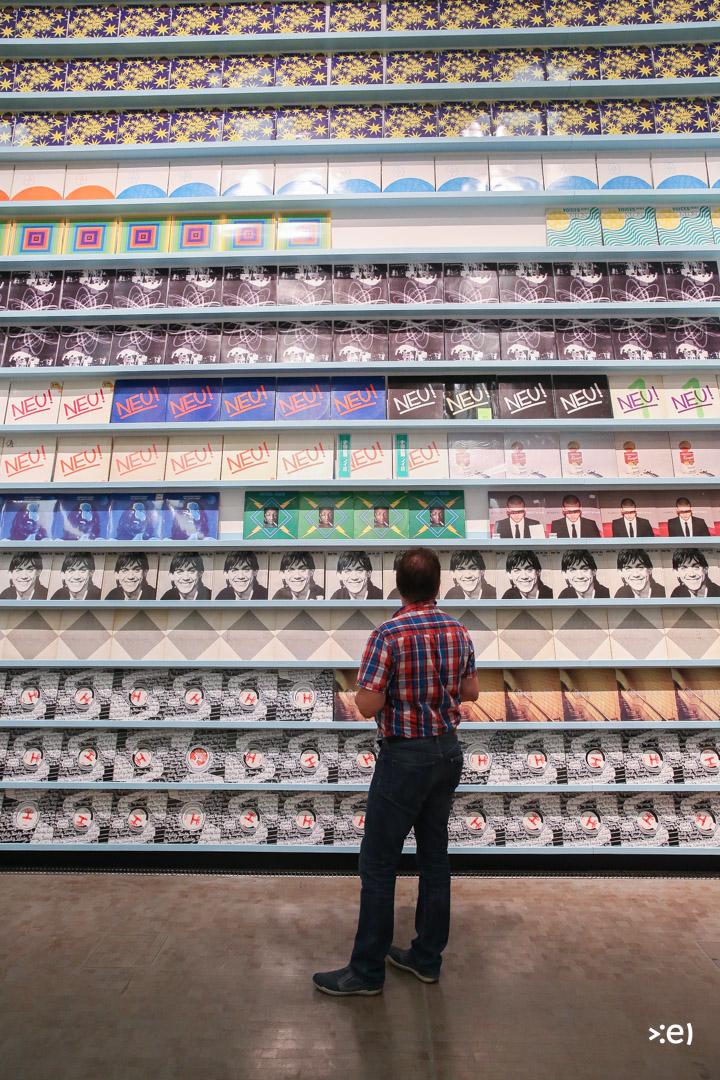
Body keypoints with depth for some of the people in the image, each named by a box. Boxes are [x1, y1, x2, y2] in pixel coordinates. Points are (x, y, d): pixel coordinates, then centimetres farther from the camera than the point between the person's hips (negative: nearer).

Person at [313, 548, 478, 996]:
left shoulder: (389, 634, -19)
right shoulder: (458, 631, 0)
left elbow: (368, 705, -19)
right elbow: (472, 691, 11)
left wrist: (367, 685, 1)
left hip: (405, 757, -7)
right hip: (448, 752, 7)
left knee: (379, 863, 8)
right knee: (435, 854, 18)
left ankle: (367, 970, 22)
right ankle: (427, 957, 34)